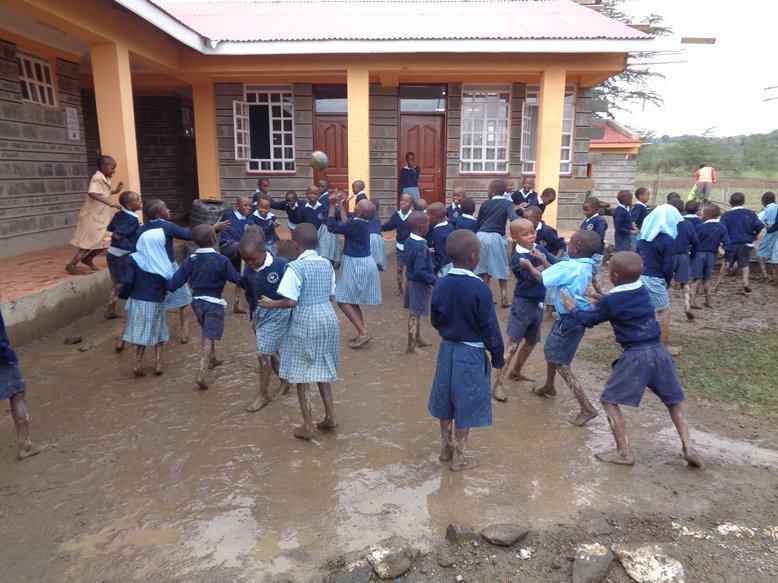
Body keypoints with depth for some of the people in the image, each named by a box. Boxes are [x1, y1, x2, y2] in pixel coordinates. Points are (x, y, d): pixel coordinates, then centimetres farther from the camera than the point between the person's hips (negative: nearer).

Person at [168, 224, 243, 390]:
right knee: (208, 337, -7)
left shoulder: (190, 260, -2)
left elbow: (175, 282, -2)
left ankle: (212, 359, 47)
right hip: (214, 302, -6)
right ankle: (201, 374, -16)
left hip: (197, 301, 6)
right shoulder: (221, 260, -15)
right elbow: (236, 279, -9)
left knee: (207, 331, 27)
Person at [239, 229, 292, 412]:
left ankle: (263, 394, 13)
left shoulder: (281, 265, -23)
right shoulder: (248, 270, -5)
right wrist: (254, 315, 11)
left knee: (263, 353, -5)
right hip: (261, 313, 6)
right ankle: (285, 380, 40)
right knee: (271, 352, 15)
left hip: (279, 314, -6)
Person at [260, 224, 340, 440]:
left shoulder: (296, 267, -14)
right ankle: (330, 416, 26)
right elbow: (332, 296, 10)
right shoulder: (327, 264, 5)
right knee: (322, 370, 20)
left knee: (301, 374, 7)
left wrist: (270, 304, -3)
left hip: (305, 323, -6)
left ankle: (307, 426, 13)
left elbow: (291, 301, -19)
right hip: (328, 319, 6)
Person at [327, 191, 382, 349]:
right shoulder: (362, 222, 3)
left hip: (356, 264, -9)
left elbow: (332, 227, -18)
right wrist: (341, 205, 18)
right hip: (362, 262, 9)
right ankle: (362, 333, 18)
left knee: (343, 300, -3)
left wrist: (332, 205, -13)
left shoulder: (356, 224, -23)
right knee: (352, 300, 16)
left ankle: (363, 332, -7)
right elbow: (346, 225, 17)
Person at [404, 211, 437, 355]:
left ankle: (418, 340, 34)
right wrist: (436, 281, -23)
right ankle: (411, 346, 10)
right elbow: (420, 272, -28)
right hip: (419, 284, -9)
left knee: (414, 313, 19)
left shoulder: (409, 241, 1)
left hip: (412, 281, 9)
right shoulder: (421, 247, -25)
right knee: (415, 314, 1)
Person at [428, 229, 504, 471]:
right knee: (465, 405, 8)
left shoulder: (441, 284, -5)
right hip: (471, 353, -5)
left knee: (447, 400, 18)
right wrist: (498, 356, -2)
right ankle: (459, 457, 20)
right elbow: (490, 328, -14)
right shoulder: (480, 289, -21)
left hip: (447, 349, 5)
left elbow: (436, 321, 5)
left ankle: (446, 447, 34)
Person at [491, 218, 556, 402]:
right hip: (523, 303, -7)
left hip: (538, 303, 8)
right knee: (513, 343, -10)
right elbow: (539, 278, -25)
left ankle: (516, 371, 40)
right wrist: (544, 265, -13)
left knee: (532, 340, 20)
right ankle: (497, 384, -7)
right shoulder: (517, 258, -17)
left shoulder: (539, 249, 3)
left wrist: (541, 259, -16)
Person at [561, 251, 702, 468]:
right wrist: (597, 301, 32)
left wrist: (573, 308, 24)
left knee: (609, 400, 6)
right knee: (674, 400, 23)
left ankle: (624, 453, 6)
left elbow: (589, 320, 7)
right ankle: (688, 448, 17)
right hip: (658, 352, 6)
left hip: (635, 356, -6)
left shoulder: (610, 301, -8)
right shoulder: (642, 290, 9)